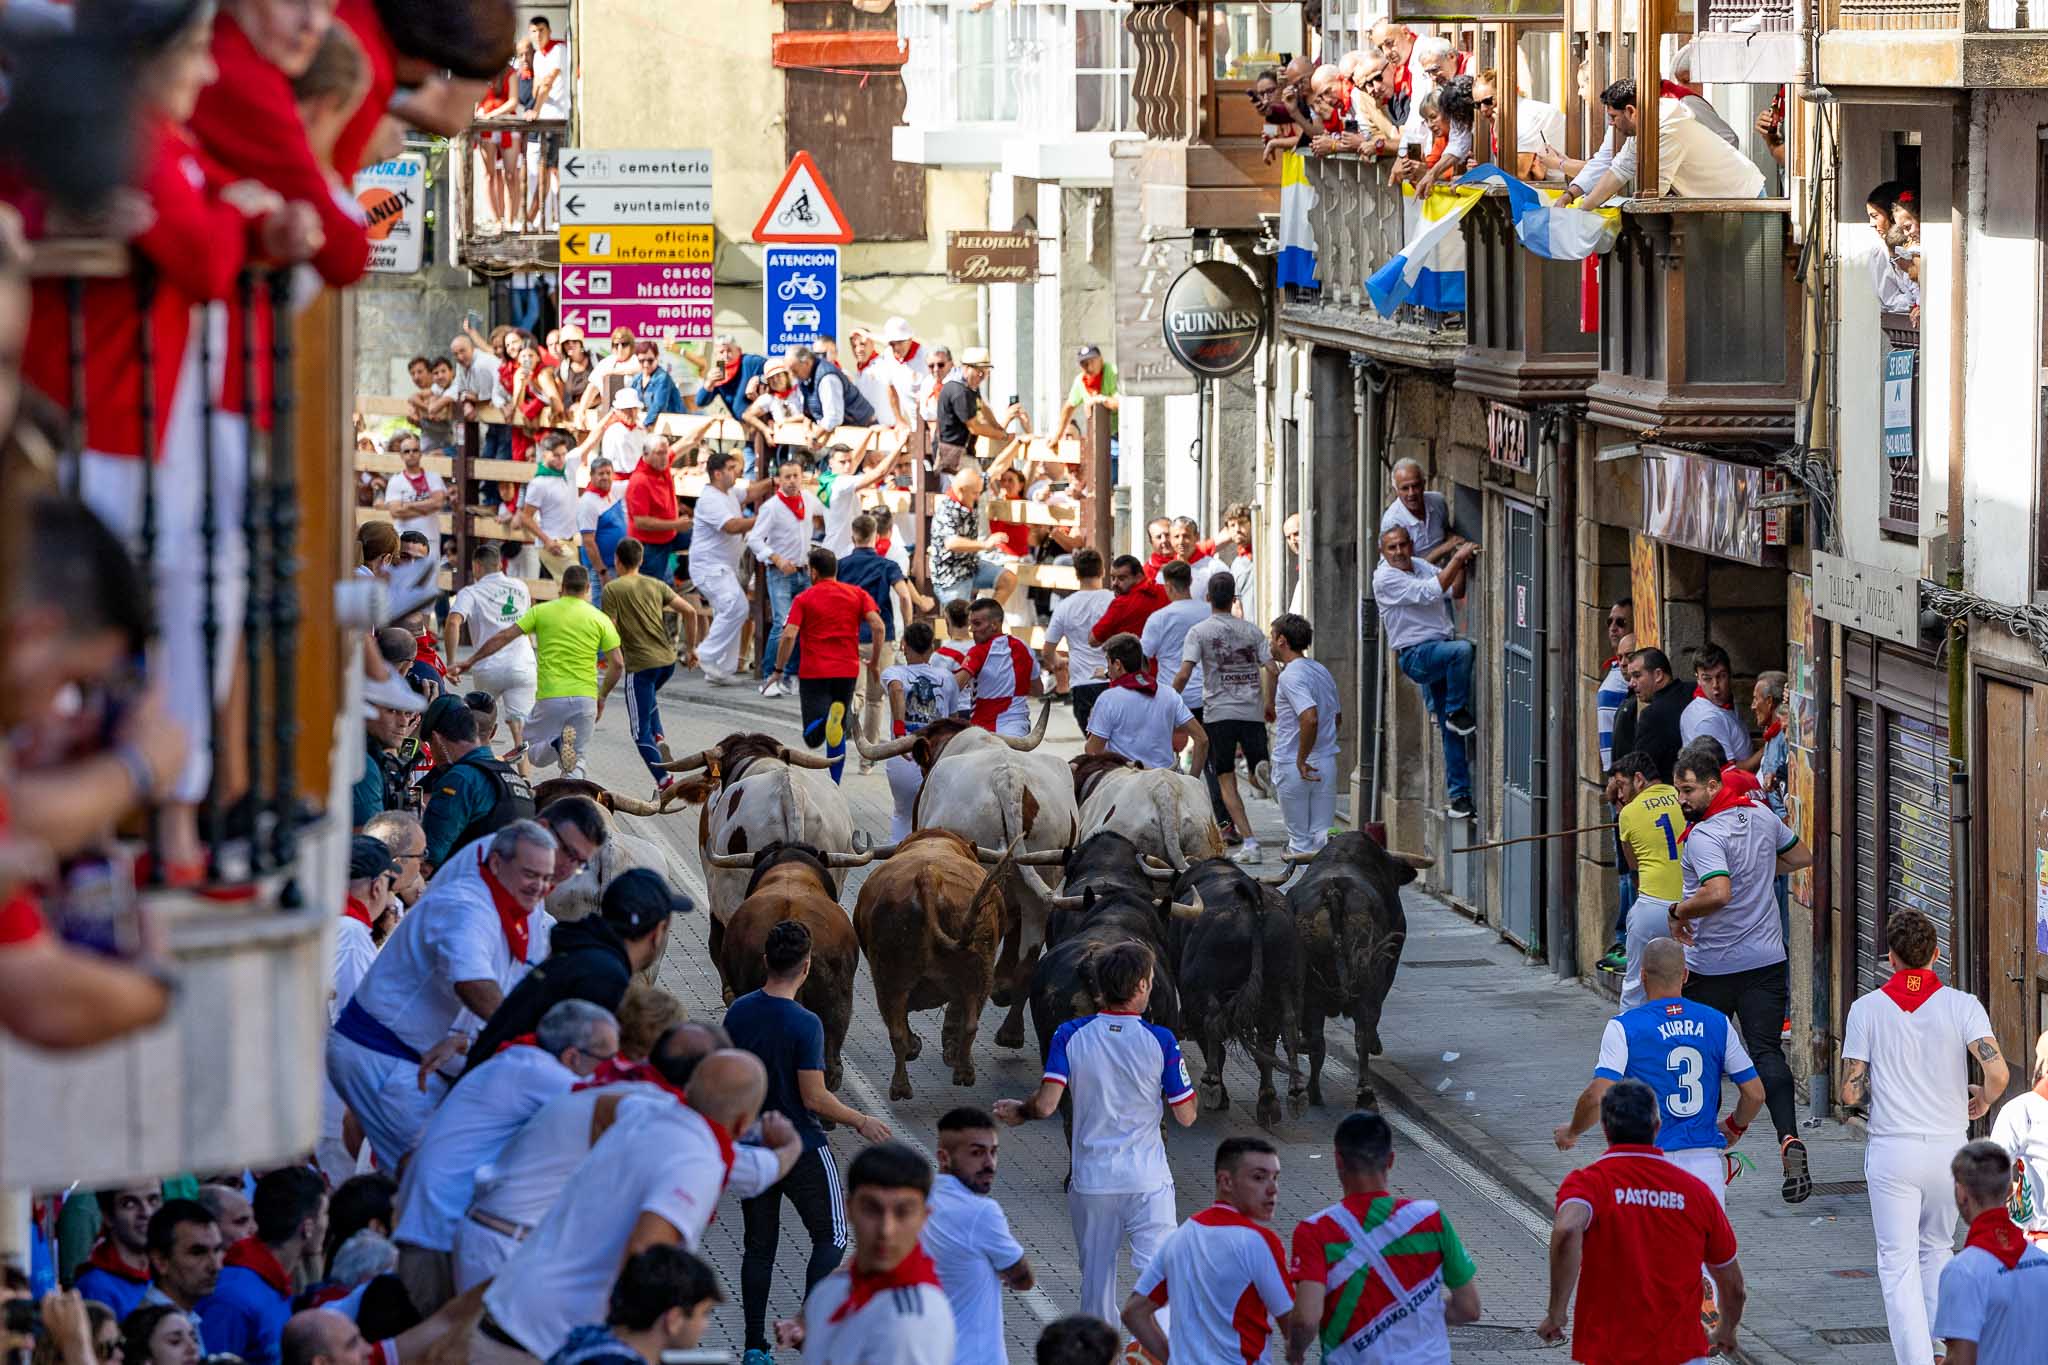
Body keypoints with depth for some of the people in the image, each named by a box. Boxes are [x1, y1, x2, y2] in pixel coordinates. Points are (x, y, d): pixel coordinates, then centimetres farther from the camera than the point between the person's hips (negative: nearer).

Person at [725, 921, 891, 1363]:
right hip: (801, 1147, -5)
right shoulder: (805, 1025, -20)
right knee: (831, 1236, 10)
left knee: (759, 1245, 13)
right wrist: (861, 1122, -5)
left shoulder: (738, 1012, -2)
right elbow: (814, 1099, -20)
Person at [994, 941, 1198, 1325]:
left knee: (1097, 1276, 15)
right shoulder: (1160, 1041, -8)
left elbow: (1046, 1104, -12)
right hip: (1147, 1178, -2)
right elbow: (1185, 1116, -2)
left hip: (1092, 1179, 2)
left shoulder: (1071, 1035, -4)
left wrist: (1020, 1111, 10)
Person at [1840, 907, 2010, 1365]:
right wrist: (1983, 1100, 6)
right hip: (1949, 1147, 1)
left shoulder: (1867, 1009, -2)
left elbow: (1850, 1093, -4)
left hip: (1892, 1150, -1)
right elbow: (1997, 1071, -16)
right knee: (1936, 1249, 24)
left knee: (1899, 1263, 1)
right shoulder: (1961, 1006, -4)